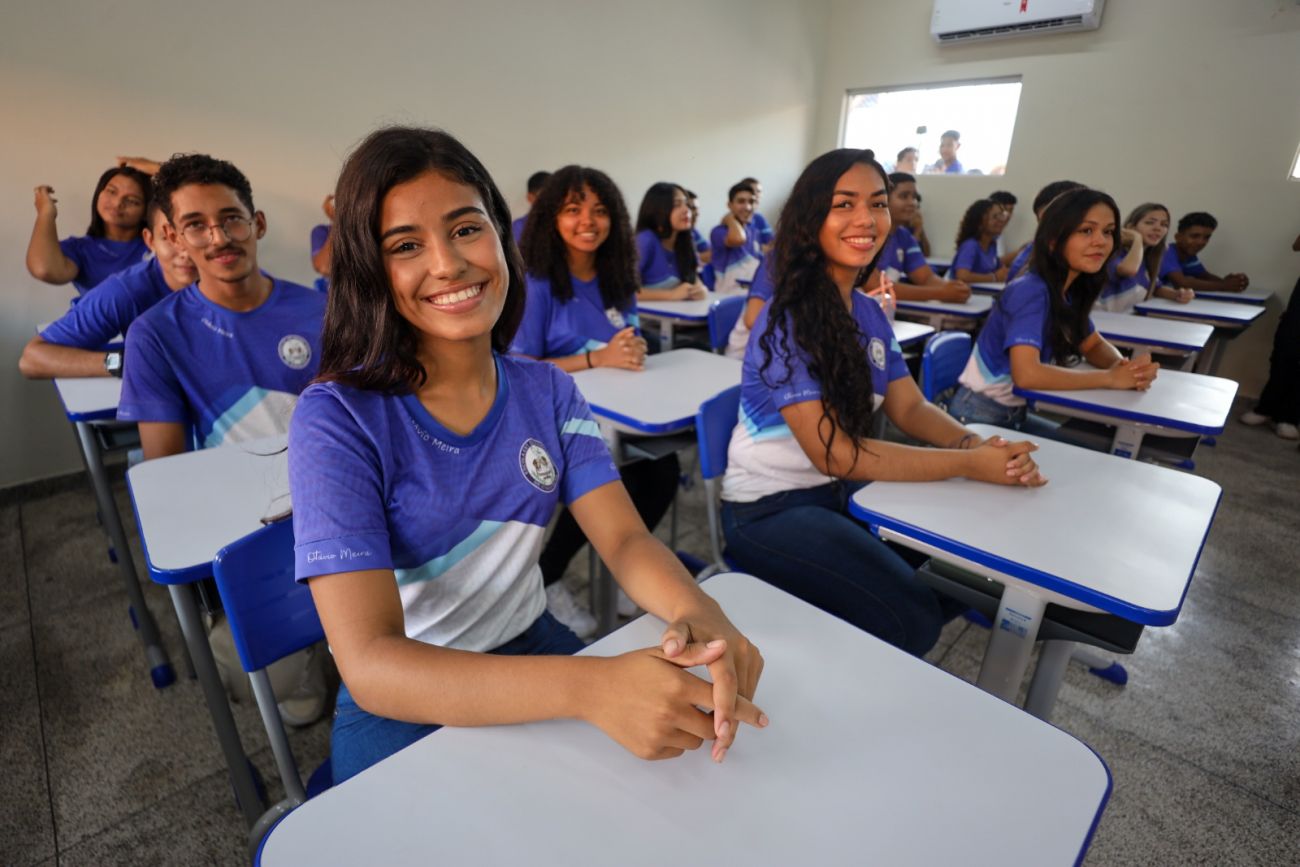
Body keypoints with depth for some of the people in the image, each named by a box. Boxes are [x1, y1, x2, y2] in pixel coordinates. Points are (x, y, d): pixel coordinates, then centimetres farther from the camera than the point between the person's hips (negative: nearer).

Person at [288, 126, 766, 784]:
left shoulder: (549, 394, -4)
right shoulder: (338, 419, -19)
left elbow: (626, 540, -9)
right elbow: (370, 663, -26)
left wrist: (698, 611, -33)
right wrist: (588, 687, -40)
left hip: (531, 649, 3)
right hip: (399, 704, -2)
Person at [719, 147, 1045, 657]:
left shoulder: (870, 313, 6)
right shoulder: (786, 322, -21)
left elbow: (911, 408, 4)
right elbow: (832, 452, -26)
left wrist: (976, 443, -18)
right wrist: (968, 464, -24)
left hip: (841, 491, 8)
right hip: (770, 509, -8)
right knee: (911, 621, -16)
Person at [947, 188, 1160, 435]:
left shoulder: (1071, 291, 2)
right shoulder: (1031, 291, -23)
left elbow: (1095, 346, 15)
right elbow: (1026, 373, -35)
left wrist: (1124, 367, -9)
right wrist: (1110, 378, -24)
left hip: (1014, 414, 8)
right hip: (979, 416, -8)